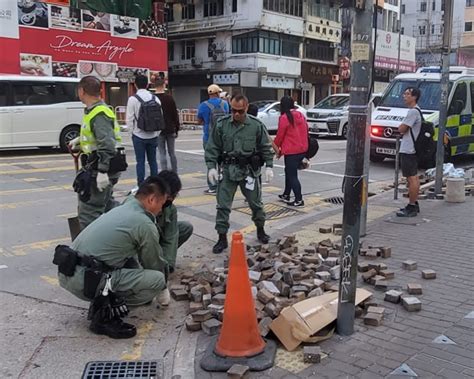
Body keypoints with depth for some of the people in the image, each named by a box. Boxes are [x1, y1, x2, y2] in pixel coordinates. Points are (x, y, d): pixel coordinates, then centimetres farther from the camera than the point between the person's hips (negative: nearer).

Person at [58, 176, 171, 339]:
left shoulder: (120, 209, 19)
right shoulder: (145, 224, -8)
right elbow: (154, 264, 7)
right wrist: (163, 290, 26)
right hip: (85, 281, -9)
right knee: (157, 279, -8)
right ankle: (105, 316, -5)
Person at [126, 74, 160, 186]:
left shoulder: (133, 99, -9)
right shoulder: (155, 98, 2)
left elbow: (129, 119, -8)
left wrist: (132, 131, 6)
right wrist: (157, 131, 12)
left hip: (139, 135, -3)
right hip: (153, 135, 3)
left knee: (140, 161, 2)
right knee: (152, 161, 12)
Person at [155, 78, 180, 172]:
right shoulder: (169, 98, -2)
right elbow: (175, 114, 0)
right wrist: (177, 129, 7)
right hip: (170, 130, 1)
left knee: (162, 153, 1)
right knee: (172, 152, 10)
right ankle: (175, 174, 13)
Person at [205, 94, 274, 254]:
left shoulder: (256, 125, -2)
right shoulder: (221, 125, -2)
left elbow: (266, 147, 5)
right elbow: (212, 147, 2)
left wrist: (269, 166, -1)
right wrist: (211, 166, -7)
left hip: (249, 170, 0)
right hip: (227, 170, 0)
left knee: (256, 203, 13)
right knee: (223, 206, 0)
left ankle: (260, 230, 35)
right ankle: (222, 238, 11)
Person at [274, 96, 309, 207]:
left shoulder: (284, 117, -13)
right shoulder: (301, 115, 7)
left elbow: (280, 135, -9)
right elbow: (306, 131, 13)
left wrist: (276, 147, 8)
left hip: (291, 151, -8)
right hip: (302, 149, 8)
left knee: (292, 175, 1)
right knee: (290, 172, 22)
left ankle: (299, 200, 1)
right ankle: (286, 195, 32)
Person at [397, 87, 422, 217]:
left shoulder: (413, 112, -16)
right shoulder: (415, 111, 18)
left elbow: (401, 129, -16)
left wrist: (402, 126, 2)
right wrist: (404, 128, 5)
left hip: (408, 150, -11)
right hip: (412, 149, 11)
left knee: (412, 179, -8)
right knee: (414, 177, 14)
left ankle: (411, 207, -5)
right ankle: (414, 204, 22)